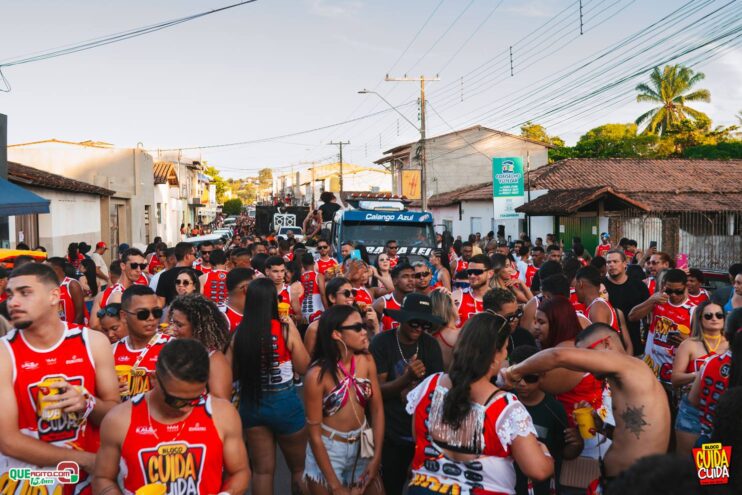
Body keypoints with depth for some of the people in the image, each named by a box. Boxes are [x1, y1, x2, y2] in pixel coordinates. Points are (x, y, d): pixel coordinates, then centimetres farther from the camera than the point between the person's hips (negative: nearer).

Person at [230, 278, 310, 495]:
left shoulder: (240, 332, -8)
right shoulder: (285, 328, -15)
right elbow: (303, 367, -5)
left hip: (251, 404, 3)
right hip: (284, 403, -3)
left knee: (262, 470, 19)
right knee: (299, 467, 18)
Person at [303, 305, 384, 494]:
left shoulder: (367, 362, -9)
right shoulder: (318, 374, -21)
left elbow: (377, 409, 0)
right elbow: (314, 433, -16)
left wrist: (376, 457, -5)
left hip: (362, 447, 4)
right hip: (327, 451, -4)